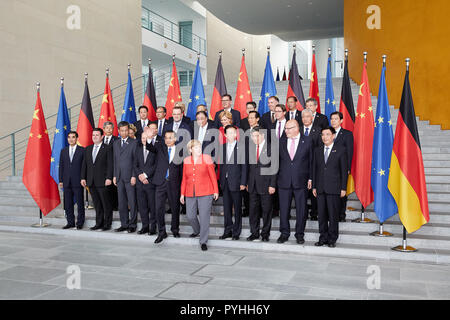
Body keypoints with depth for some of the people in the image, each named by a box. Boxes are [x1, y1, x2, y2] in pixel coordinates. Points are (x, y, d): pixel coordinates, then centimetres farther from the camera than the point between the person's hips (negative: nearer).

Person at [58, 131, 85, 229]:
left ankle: (80, 222, 10)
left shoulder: (82, 150, 1)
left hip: (78, 181, -4)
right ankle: (70, 222, 17)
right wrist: (61, 180, 6)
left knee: (80, 203, 1)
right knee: (68, 203, 7)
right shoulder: (63, 151, 13)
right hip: (67, 182, 4)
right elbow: (61, 166, 13)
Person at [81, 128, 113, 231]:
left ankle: (107, 224, 8)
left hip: (103, 181, -5)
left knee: (106, 204, 0)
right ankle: (99, 223, 18)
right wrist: (83, 178, 8)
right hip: (91, 182, 5)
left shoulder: (107, 149, -2)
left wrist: (109, 178, -15)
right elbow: (84, 164, 16)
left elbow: (110, 165, -7)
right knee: (97, 204, 11)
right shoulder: (88, 149, 16)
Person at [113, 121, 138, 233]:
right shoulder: (116, 143, 15)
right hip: (119, 177, 5)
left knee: (132, 202, -1)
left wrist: (134, 176, -12)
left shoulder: (134, 143, -3)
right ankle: (124, 224, 17)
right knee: (121, 202, 9)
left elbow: (136, 160, -6)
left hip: (130, 177, -5)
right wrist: (114, 176, 10)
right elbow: (115, 160, 16)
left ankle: (132, 225, 7)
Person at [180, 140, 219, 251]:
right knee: (190, 216, 9)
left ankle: (203, 241, 9)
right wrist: (182, 194, 12)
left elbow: (213, 176, 0)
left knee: (204, 217, -3)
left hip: (205, 193, -3)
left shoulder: (206, 158, -2)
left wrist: (216, 191, -2)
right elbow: (184, 179, 12)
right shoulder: (186, 160, 7)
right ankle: (197, 231, 40)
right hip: (190, 194, 3)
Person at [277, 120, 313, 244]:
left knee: (301, 209, 6)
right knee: (284, 209, 7)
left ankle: (300, 234, 20)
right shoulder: (281, 142, 6)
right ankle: (284, 233, 20)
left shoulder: (307, 142, 1)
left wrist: (310, 178, -1)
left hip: (301, 181, -1)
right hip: (284, 181, 2)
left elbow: (311, 161, 4)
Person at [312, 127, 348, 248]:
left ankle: (332, 239, 12)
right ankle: (323, 238, 17)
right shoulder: (317, 151, 13)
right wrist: (314, 186, 8)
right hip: (320, 188, 4)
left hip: (334, 188, -4)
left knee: (333, 215, 0)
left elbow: (344, 170, -1)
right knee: (322, 215, 7)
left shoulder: (341, 150, 1)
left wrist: (343, 188, -6)